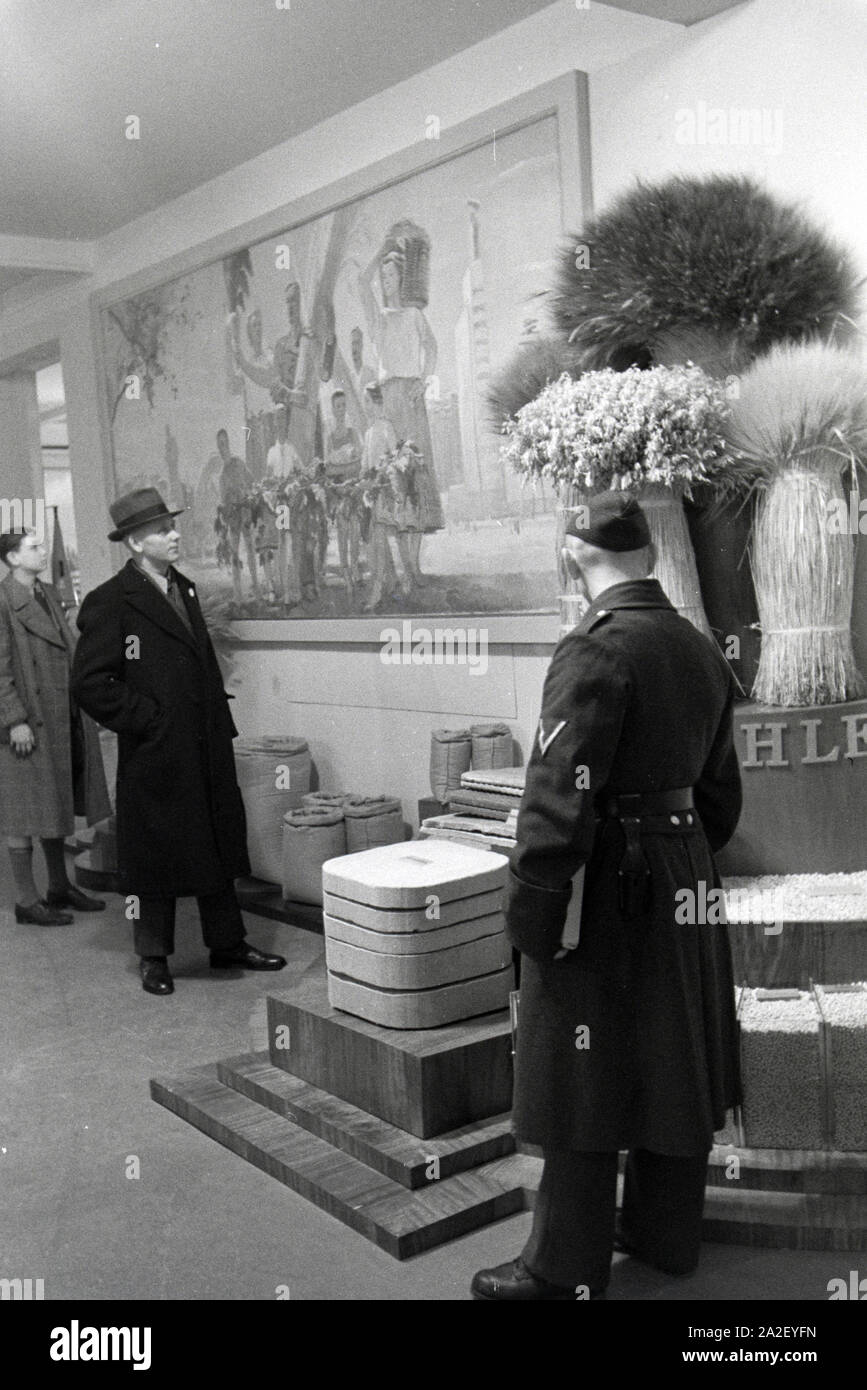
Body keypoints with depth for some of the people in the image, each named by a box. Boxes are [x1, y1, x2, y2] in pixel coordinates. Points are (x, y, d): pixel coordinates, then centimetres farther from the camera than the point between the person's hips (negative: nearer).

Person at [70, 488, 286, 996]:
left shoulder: (184, 589, 13)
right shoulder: (110, 602, -11)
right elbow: (90, 682, -13)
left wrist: (221, 722, 13)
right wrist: (144, 720, -14)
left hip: (209, 748, 7)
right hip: (155, 755, -7)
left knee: (221, 846, 14)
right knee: (157, 854, 5)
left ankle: (228, 943, 27)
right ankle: (155, 958, 20)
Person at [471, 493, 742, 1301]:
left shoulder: (596, 650, -18)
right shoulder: (702, 652, 8)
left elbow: (558, 796, -22)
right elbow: (719, 789, 15)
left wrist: (530, 911, -16)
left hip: (606, 888, -8)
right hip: (684, 878, 8)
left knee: (581, 1079, 4)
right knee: (677, 1064, 17)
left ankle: (566, 1267, 17)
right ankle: (668, 1235, 34)